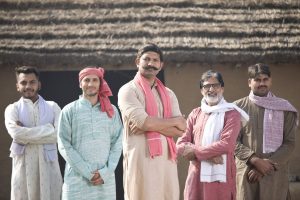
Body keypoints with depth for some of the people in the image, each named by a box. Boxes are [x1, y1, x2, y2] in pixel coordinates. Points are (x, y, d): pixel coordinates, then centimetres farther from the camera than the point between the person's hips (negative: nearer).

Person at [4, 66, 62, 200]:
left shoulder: (52, 107, 8)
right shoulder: (13, 109, 6)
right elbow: (17, 134, -14)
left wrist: (27, 134, -10)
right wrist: (48, 129, -11)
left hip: (49, 167, 1)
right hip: (23, 168, -1)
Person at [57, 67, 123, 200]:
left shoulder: (111, 110, 11)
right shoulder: (69, 110, 4)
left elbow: (117, 143, 6)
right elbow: (64, 146, -2)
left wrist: (106, 172, -7)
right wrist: (87, 172, -9)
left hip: (105, 180, 2)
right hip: (77, 179, -2)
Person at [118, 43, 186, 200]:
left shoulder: (168, 94, 17)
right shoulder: (128, 90, 0)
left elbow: (180, 129, 5)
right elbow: (143, 121, -15)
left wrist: (151, 124, -10)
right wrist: (174, 121, -2)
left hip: (166, 159, 5)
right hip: (140, 159, -5)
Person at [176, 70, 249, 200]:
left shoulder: (231, 114, 0)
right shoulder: (195, 114, 11)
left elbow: (226, 145, -13)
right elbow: (181, 145, 2)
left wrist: (195, 151, -7)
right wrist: (209, 155, -12)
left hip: (220, 178, -3)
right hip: (196, 176, 3)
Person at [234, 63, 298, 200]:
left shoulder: (284, 109, 7)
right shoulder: (239, 107, 5)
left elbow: (289, 143, 3)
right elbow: (233, 141, 0)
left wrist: (270, 164, -10)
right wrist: (255, 161, -13)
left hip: (275, 173, 1)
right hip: (246, 172, 0)